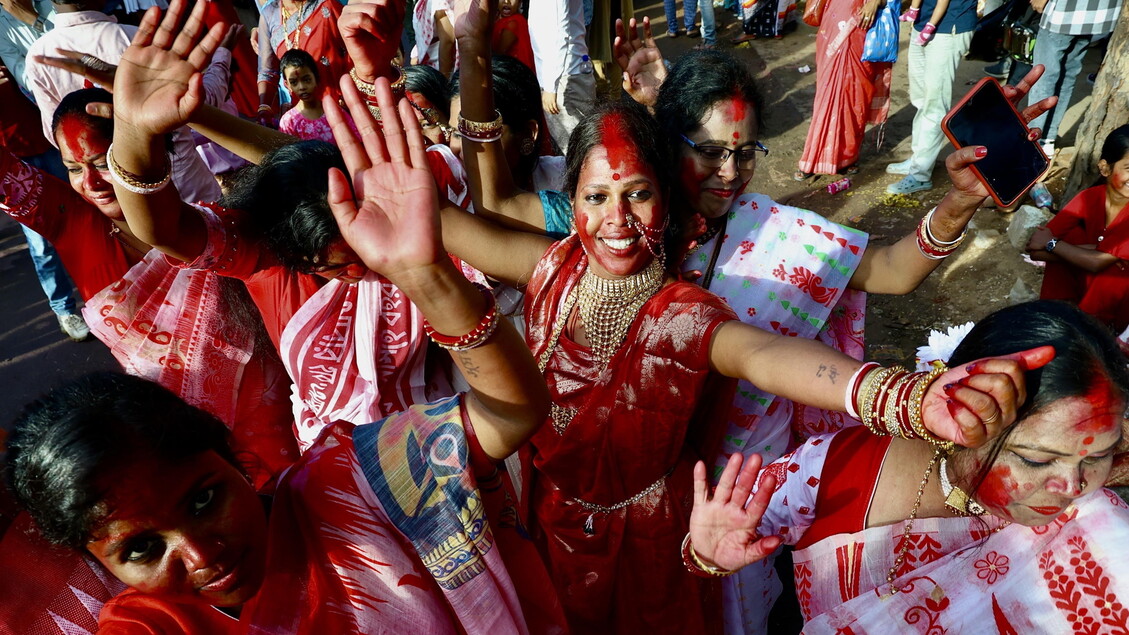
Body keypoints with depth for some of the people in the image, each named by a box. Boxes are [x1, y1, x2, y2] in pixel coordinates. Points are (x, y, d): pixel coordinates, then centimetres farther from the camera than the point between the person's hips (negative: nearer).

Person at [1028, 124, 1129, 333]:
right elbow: (1036, 251, -18)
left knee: (1112, 269, -34)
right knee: (1071, 236, -17)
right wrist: (1097, 251, -27)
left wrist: (1051, 243, -20)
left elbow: (1097, 262, -30)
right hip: (1085, 282, 3)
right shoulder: (1089, 197, -12)